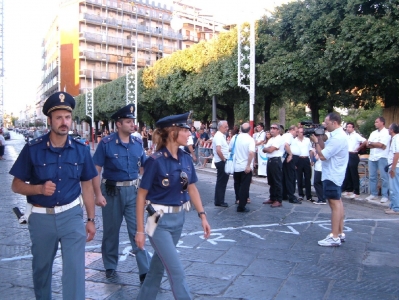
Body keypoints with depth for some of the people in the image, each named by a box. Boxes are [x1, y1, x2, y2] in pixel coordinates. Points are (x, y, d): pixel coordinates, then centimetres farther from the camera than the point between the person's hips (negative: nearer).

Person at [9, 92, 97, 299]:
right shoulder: (32, 149, -9)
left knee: (75, 268, -4)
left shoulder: (81, 150, -3)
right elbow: (16, 185, -4)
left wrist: (91, 219, 5)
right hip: (41, 217, 0)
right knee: (41, 267, 19)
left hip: (71, 214, 0)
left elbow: (87, 186, 5)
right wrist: (40, 188, -24)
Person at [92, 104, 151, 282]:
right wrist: (98, 194, -16)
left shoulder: (138, 143, 1)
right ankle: (110, 266, 31)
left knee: (137, 230, 1)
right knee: (111, 230, 13)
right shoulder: (106, 143, -10)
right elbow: (96, 170, -10)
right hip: (112, 191, -2)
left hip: (133, 191, 2)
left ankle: (145, 271, 5)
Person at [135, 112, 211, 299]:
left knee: (158, 265, 20)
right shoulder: (155, 161, -18)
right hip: (159, 220, -7)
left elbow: (192, 188, 10)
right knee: (176, 271, -4)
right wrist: (140, 230, -12)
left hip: (179, 218, 7)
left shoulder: (186, 159, 1)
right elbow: (141, 195, -13)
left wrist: (202, 216, 4)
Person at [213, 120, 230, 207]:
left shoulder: (222, 136, 15)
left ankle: (219, 200, 21)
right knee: (221, 182, -2)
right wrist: (224, 159, -17)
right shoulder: (218, 136, -16)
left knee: (222, 181, 14)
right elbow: (218, 150, -27)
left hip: (223, 161, 10)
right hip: (221, 162, -10)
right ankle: (219, 201, 5)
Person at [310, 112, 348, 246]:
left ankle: (335, 237, -2)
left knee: (335, 204, -7)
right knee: (338, 202, 16)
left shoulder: (337, 138, -23)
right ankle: (340, 233, 27)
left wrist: (315, 141, -11)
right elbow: (325, 149, 12)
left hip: (332, 175, -11)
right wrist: (320, 138, -1)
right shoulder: (338, 134, 10)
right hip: (335, 174, 11)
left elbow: (322, 155, -23)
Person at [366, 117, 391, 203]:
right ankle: (373, 194, 16)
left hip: (382, 157, -7)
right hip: (372, 157, 7)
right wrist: (377, 145, -8)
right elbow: (368, 145, 8)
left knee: (384, 177, -2)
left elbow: (381, 145, -14)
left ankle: (384, 196, 2)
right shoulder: (373, 133, 17)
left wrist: (372, 143, 1)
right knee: (372, 177, 8)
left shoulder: (386, 132, -4)